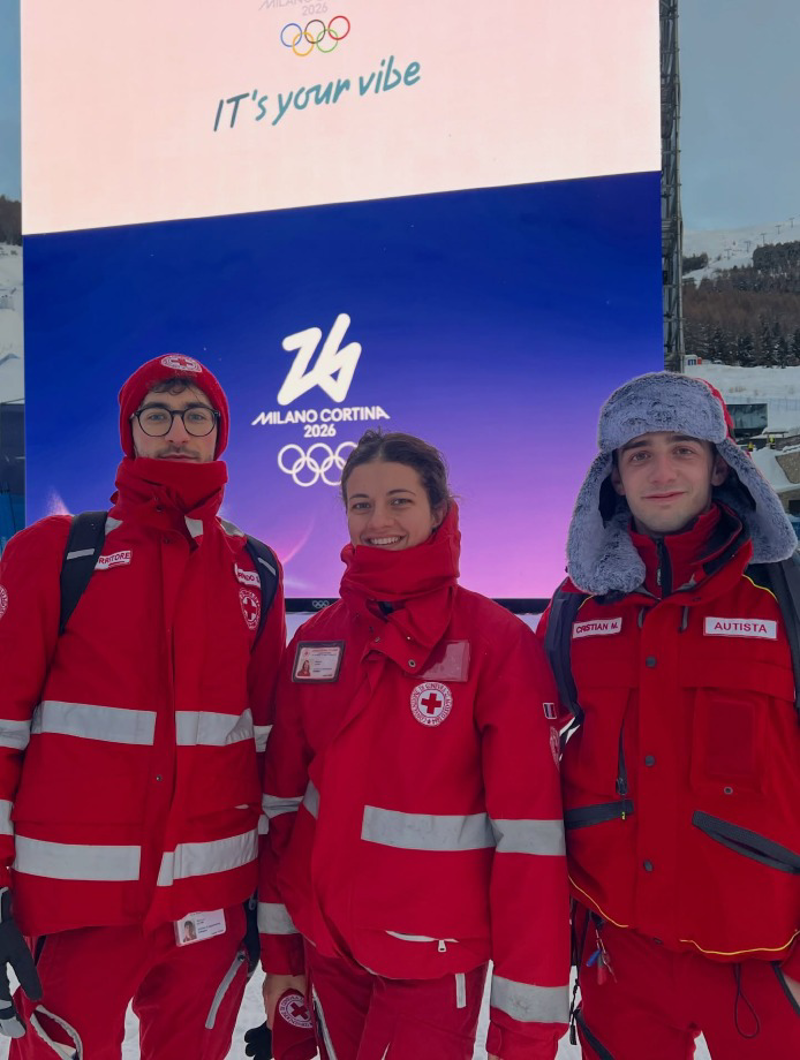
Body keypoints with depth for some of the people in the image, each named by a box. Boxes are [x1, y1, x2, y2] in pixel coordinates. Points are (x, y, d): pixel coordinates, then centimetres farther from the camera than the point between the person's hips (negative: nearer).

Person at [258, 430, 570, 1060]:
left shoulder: (498, 641, -16)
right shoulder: (316, 640, -3)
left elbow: (529, 830, -16)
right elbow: (283, 799, 4)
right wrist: (279, 949, 8)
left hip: (433, 959, -4)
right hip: (324, 946, 4)